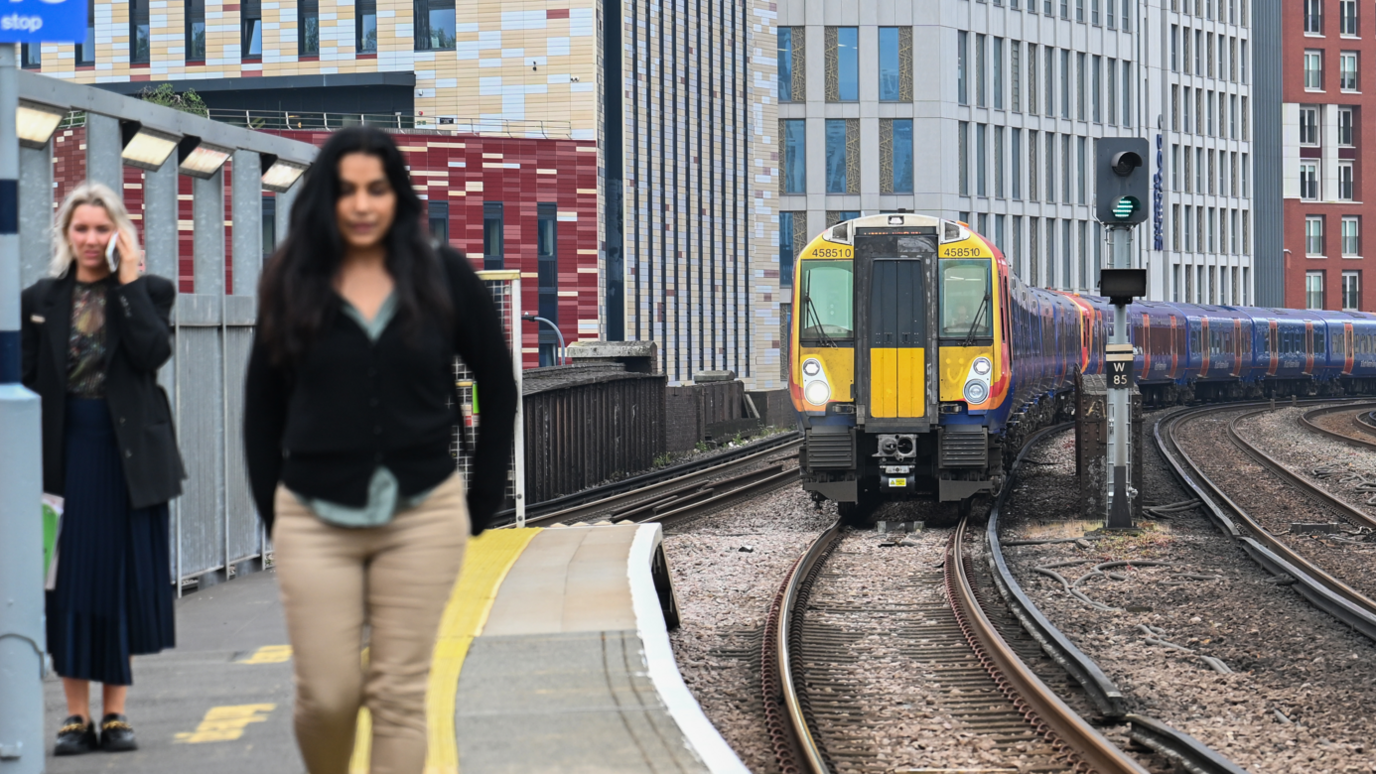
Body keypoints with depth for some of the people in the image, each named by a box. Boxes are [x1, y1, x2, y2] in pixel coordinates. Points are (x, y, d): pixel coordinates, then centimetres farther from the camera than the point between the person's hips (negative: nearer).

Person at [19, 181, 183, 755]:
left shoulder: (147, 292, 3)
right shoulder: (40, 299, 7)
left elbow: (153, 353, -16)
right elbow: (28, 382, 7)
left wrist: (128, 282, -13)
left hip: (128, 456, -1)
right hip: (65, 455, 1)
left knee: (122, 579, 3)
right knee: (69, 583, 1)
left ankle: (115, 712, 11)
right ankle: (77, 715, 7)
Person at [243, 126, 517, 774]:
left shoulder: (445, 277, 0)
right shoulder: (292, 285, 2)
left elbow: (498, 389, 8)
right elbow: (262, 410, 9)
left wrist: (481, 503, 5)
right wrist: (273, 516, 6)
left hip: (422, 519, 0)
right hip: (315, 523, 1)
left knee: (398, 695, 1)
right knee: (326, 695, 0)